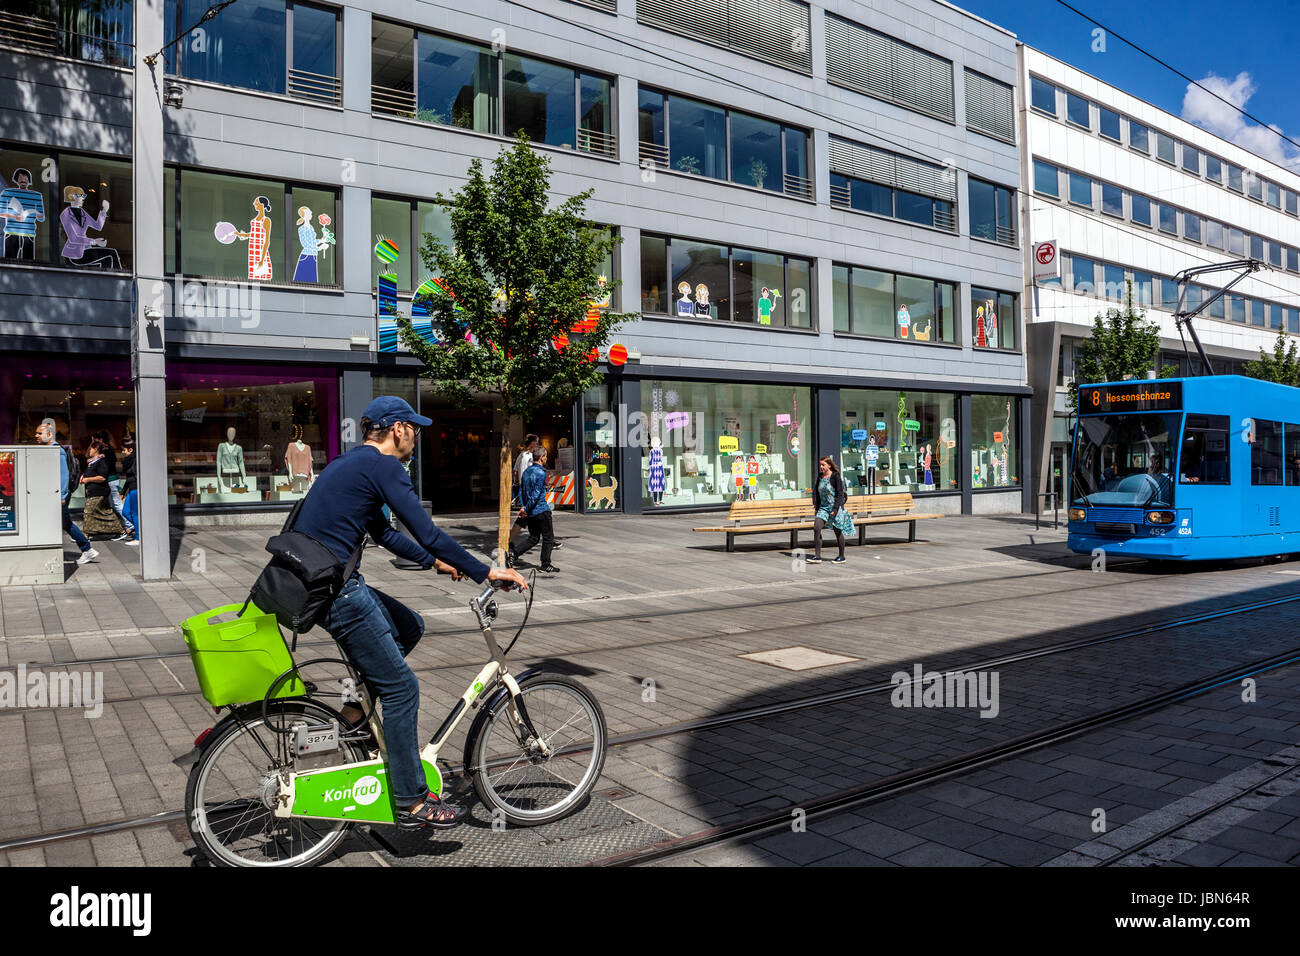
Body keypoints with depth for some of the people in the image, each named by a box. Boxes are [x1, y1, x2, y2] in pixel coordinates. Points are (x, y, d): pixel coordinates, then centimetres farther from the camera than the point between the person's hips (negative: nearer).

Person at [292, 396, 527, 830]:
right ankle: (413, 802, 4)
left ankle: (357, 707, 19)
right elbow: (428, 533, -17)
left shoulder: (351, 463, 18)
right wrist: (484, 572, -10)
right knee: (401, 687, -3)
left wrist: (432, 561, 32)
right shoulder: (382, 466, -12)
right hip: (334, 588, -10)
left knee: (409, 626, 21)